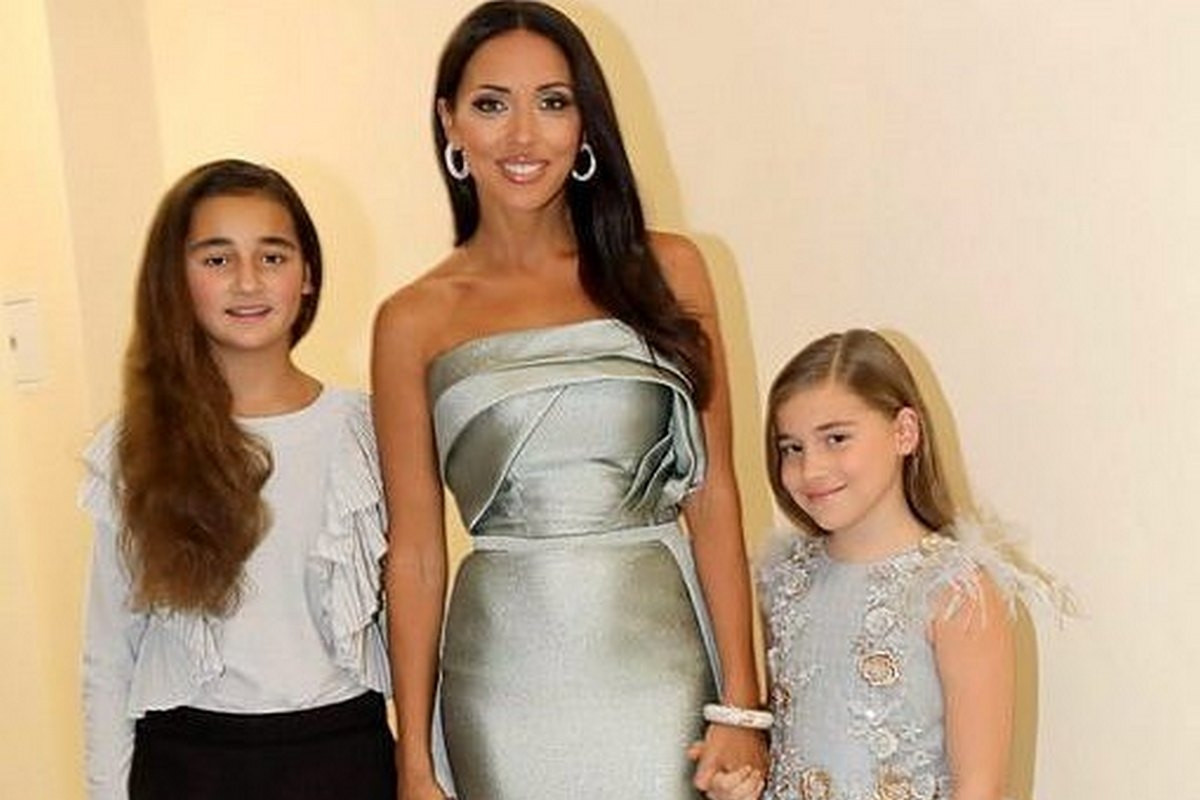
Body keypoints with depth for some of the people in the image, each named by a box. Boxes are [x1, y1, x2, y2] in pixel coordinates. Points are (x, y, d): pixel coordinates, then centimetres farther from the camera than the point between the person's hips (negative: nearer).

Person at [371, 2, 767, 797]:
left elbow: (713, 495, 1)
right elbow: (414, 551, 2)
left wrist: (743, 703, -3)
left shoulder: (666, 271, 2)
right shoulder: (414, 321, 0)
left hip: (662, 664, 0)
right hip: (508, 682, 0)